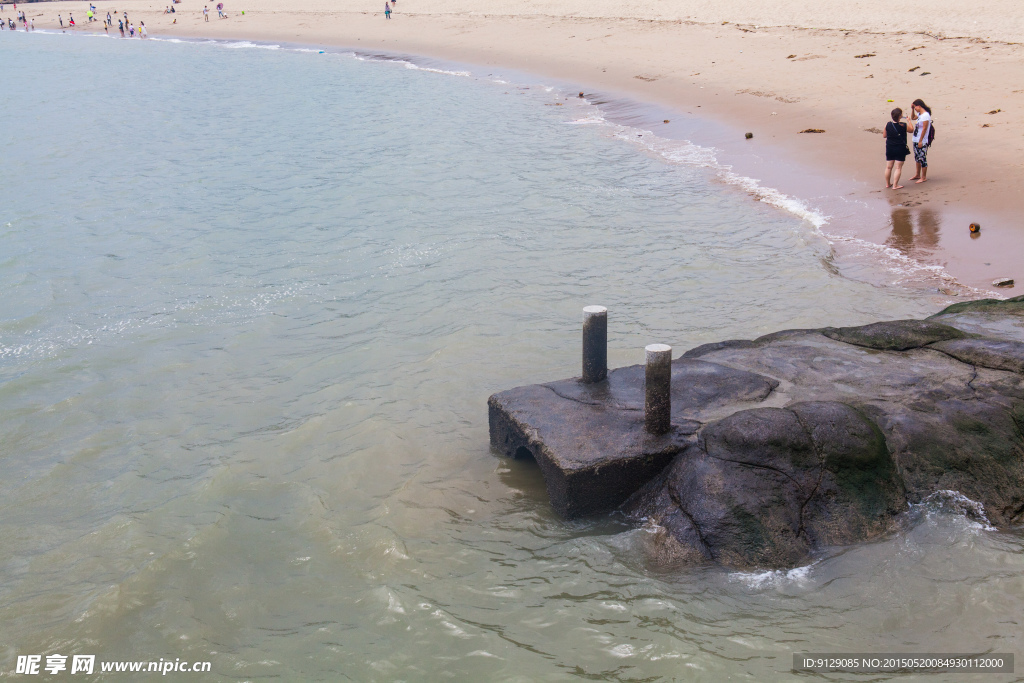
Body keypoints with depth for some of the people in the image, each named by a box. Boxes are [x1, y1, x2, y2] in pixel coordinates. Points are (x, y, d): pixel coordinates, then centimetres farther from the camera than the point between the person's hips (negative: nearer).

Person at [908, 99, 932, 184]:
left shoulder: (926, 115, -18)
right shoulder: (919, 114, 9)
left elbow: (924, 129, -20)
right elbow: (912, 118, 31)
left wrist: (920, 141, -20)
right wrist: (912, 109, 15)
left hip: (922, 142, -10)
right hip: (916, 141, 10)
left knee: (922, 159, -2)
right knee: (917, 158, 19)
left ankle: (924, 177, 5)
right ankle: (918, 175, 31)